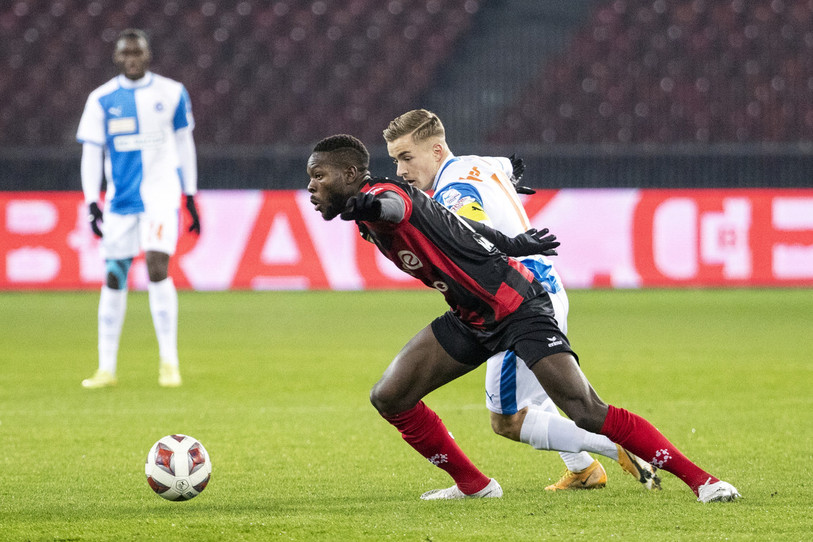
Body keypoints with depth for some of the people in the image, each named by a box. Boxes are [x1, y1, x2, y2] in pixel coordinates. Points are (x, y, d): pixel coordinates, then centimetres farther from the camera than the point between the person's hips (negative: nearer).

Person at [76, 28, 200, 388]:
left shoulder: (171, 94, 2)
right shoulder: (102, 99, 1)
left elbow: (184, 144, 12)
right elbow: (91, 153, 0)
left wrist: (191, 197, 12)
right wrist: (92, 203, -9)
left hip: (161, 193, -2)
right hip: (120, 198, 2)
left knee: (157, 268, -18)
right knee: (114, 277, 4)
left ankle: (169, 361, -10)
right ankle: (106, 368, 12)